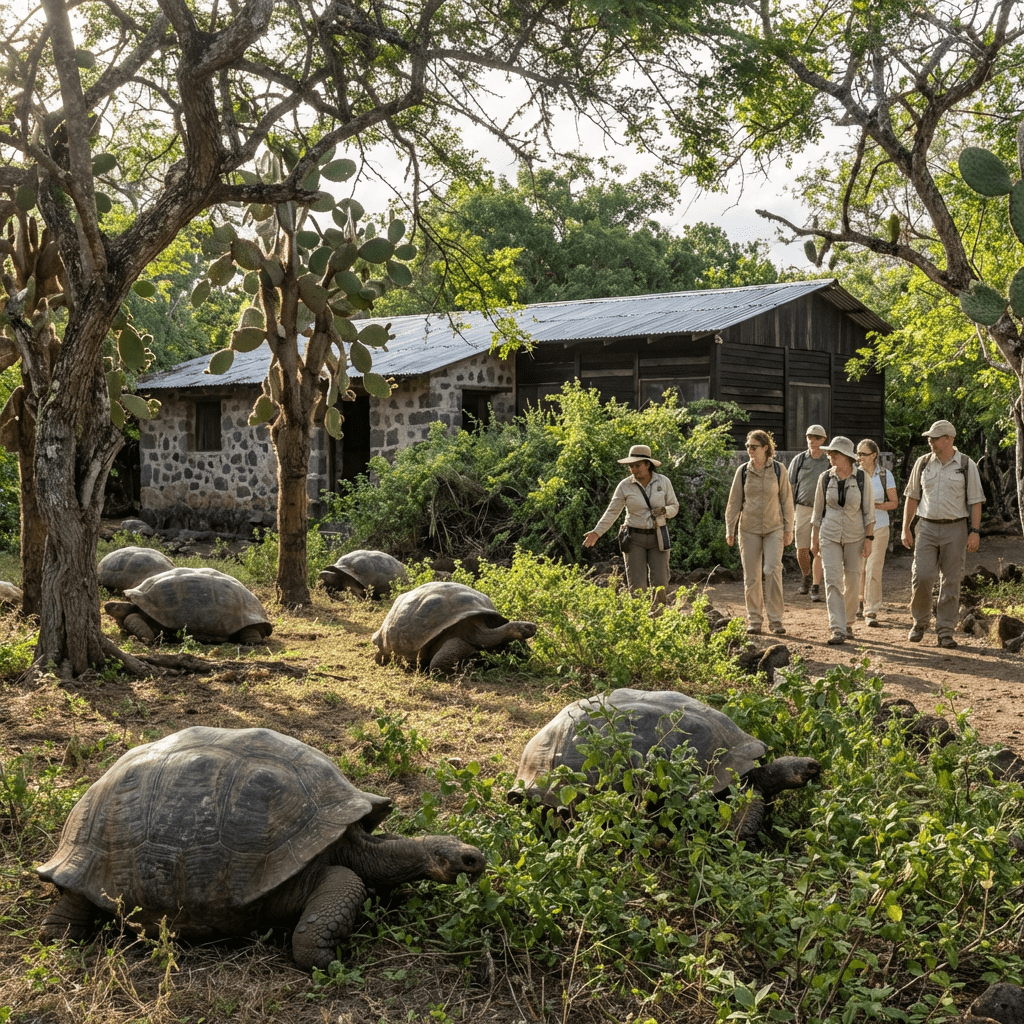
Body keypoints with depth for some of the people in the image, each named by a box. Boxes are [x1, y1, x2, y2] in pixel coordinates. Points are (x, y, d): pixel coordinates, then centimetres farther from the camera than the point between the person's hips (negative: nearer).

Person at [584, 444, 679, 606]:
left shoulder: (664, 482, -4)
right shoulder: (625, 486, -7)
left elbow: (674, 507, 3)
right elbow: (612, 512, -4)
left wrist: (664, 511, -20)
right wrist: (596, 532, -14)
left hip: (657, 538, 1)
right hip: (634, 538, -1)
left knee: (659, 585, -4)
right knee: (637, 587, -5)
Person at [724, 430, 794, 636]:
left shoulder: (778, 470, -1)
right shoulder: (743, 471, 2)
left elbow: (787, 501, 4)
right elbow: (734, 502, 6)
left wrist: (788, 529, 2)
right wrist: (730, 529, 3)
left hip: (774, 528, -1)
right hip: (749, 529, 2)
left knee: (772, 571, -13)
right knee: (751, 576, 3)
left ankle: (775, 619, -6)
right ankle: (754, 620, 14)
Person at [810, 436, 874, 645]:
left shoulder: (861, 478, -4)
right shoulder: (826, 478, 2)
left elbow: (869, 510, -2)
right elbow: (818, 510, 9)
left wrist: (869, 538, -7)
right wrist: (814, 538, 9)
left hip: (855, 536, -1)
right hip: (830, 536, 1)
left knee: (852, 581, 6)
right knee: (832, 581, -11)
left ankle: (848, 623, 27)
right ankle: (838, 630, -15)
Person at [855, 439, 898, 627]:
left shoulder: (885, 475, -1)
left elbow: (894, 503, 1)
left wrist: (875, 505, -14)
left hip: (878, 527, -2)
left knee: (874, 570, -9)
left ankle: (871, 611, -6)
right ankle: (862, 602, 33)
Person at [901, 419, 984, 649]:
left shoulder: (967, 465, -1)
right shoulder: (923, 463, 6)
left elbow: (975, 501, 0)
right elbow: (912, 497, 12)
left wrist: (975, 531, -8)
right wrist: (906, 528, 7)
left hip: (955, 529, -1)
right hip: (927, 527, 2)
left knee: (951, 581, 1)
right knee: (921, 577, -7)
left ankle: (945, 631, 9)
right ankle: (919, 623, 13)